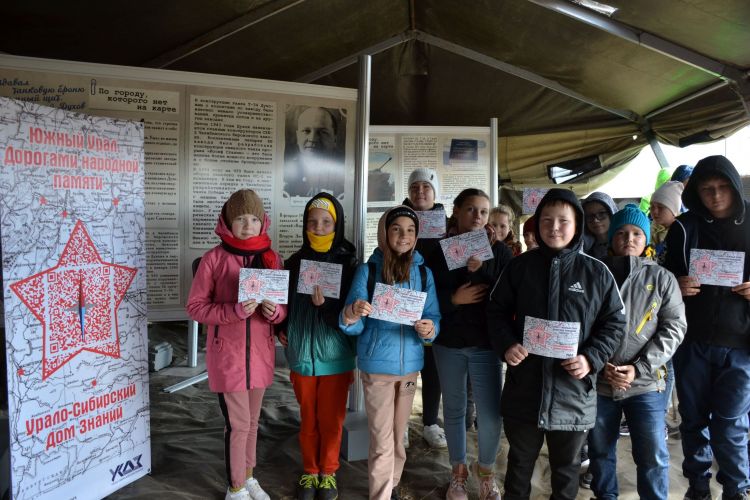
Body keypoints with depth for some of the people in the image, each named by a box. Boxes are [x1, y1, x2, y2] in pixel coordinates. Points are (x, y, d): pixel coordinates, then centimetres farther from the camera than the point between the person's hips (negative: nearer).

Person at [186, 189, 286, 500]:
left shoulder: (272, 258, 2)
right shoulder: (214, 258, -9)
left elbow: (284, 307, 8)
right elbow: (195, 306, -8)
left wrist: (275, 311, -16)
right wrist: (234, 311, -22)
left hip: (261, 352, 4)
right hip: (227, 353, -4)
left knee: (252, 421, 18)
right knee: (238, 424, 3)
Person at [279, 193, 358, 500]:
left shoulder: (348, 263, -9)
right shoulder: (294, 263, -1)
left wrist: (325, 305, -27)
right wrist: (281, 330, -4)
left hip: (335, 356, -2)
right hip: (302, 354, 2)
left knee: (331, 420, 12)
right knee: (308, 419, 16)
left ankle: (328, 473, 33)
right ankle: (310, 472, 36)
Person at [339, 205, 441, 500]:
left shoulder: (424, 273, 0)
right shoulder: (367, 270, -7)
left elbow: (434, 318, 0)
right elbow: (354, 326, -10)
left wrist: (430, 329, -23)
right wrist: (351, 315, -33)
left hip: (410, 364, 3)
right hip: (377, 365, -3)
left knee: (398, 435, 19)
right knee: (382, 440, 1)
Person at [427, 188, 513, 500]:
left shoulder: (498, 251, -1)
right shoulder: (439, 250, 0)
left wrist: (480, 270, -20)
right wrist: (454, 299, -18)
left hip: (485, 343, -1)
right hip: (448, 342, 1)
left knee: (491, 416, -2)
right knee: (454, 410, 12)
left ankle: (486, 470, 26)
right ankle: (458, 473, 31)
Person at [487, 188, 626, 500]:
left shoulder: (597, 273, -2)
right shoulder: (519, 266, 0)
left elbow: (614, 323, 2)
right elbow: (497, 311, 6)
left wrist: (591, 358, -13)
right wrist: (506, 345, -11)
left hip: (573, 392, 0)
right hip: (524, 388, 1)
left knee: (566, 469, 19)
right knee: (520, 463, 20)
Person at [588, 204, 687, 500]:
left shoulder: (662, 278, 3)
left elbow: (674, 327, -2)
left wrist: (639, 368, -11)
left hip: (645, 384, -1)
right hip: (598, 382, 1)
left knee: (653, 455, 4)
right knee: (600, 450, 15)